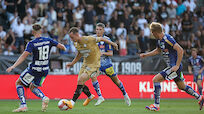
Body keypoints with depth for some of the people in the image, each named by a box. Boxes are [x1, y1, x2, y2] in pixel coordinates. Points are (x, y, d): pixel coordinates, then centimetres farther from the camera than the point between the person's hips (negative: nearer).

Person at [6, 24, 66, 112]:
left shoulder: (31, 44, -13)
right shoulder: (48, 41, -1)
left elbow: (24, 56, -22)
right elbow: (61, 46, 5)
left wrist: (13, 66, -24)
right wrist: (64, 48, 29)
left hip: (34, 69, -5)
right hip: (45, 70, 5)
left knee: (18, 83, 14)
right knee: (32, 87, 25)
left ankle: (23, 105, -1)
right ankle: (44, 98, -5)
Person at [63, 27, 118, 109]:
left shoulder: (89, 39, -25)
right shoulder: (76, 44, -3)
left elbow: (101, 39, -9)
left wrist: (112, 44, 5)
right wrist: (72, 63, 12)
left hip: (94, 65, -7)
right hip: (85, 64, 7)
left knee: (80, 81, -20)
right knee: (80, 83, 6)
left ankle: (72, 102, -20)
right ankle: (90, 96, 37)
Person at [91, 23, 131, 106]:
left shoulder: (106, 39, -10)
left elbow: (111, 53, -12)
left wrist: (103, 53, -29)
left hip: (106, 63, -2)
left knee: (116, 80, 7)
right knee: (93, 76, -24)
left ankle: (125, 95, 32)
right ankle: (100, 97, -15)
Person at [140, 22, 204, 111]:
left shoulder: (167, 39, -21)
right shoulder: (160, 40, 8)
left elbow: (180, 50, -26)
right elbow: (158, 50, 29)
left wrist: (177, 66, -25)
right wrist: (145, 55, 24)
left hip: (174, 67, -10)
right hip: (172, 66, 10)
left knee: (155, 79, -13)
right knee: (181, 86, 20)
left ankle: (156, 105, -11)